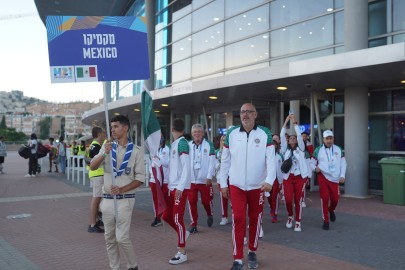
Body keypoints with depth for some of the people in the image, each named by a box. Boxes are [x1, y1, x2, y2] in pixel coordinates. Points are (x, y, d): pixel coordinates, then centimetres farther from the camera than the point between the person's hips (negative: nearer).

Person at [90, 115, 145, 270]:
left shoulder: (136, 151, -4)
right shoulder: (107, 147, 7)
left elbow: (140, 178, -5)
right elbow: (92, 167, -3)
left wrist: (122, 189, -17)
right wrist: (104, 154, -20)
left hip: (125, 200, -4)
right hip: (107, 199, 4)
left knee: (122, 238, -6)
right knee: (109, 238, 10)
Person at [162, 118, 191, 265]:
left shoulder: (182, 143, -13)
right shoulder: (174, 144, 13)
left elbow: (186, 167, -19)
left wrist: (180, 187, -22)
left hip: (180, 188, -9)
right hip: (172, 186, 9)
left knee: (177, 218, -3)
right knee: (166, 216, 15)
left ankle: (182, 253, 8)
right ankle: (183, 234, 38)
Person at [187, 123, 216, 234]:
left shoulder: (209, 145, -4)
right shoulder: (188, 146, 5)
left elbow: (212, 162, -6)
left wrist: (209, 177, -11)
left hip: (204, 179, -2)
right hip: (191, 179, 2)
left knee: (206, 200, 8)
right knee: (192, 202, 2)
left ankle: (210, 215, 39)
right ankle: (193, 224, 13)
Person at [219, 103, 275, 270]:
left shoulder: (265, 134, -5)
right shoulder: (231, 134, -1)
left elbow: (271, 159, -10)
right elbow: (225, 160, 4)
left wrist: (269, 180, -22)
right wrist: (223, 183, 4)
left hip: (257, 186, 0)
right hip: (236, 185, 0)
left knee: (255, 219, 12)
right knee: (238, 220, -3)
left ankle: (252, 252, 30)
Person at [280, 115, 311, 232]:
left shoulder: (300, 149, 9)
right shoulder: (285, 150, 11)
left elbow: (299, 135, -4)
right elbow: (282, 136, 1)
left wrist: (295, 123, -5)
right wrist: (286, 122, -3)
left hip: (300, 177, 0)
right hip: (288, 177, 0)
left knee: (298, 200, 0)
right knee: (288, 199, -9)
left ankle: (298, 221, 13)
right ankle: (290, 216, 19)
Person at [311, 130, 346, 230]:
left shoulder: (338, 150, 7)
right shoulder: (318, 150, 0)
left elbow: (343, 163, 10)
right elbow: (312, 163, 5)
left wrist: (342, 175, 0)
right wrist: (315, 168, -17)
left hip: (335, 179, 2)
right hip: (323, 177, -2)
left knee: (335, 199, 4)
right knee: (325, 199, -4)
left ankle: (331, 210, 41)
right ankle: (326, 221, 9)